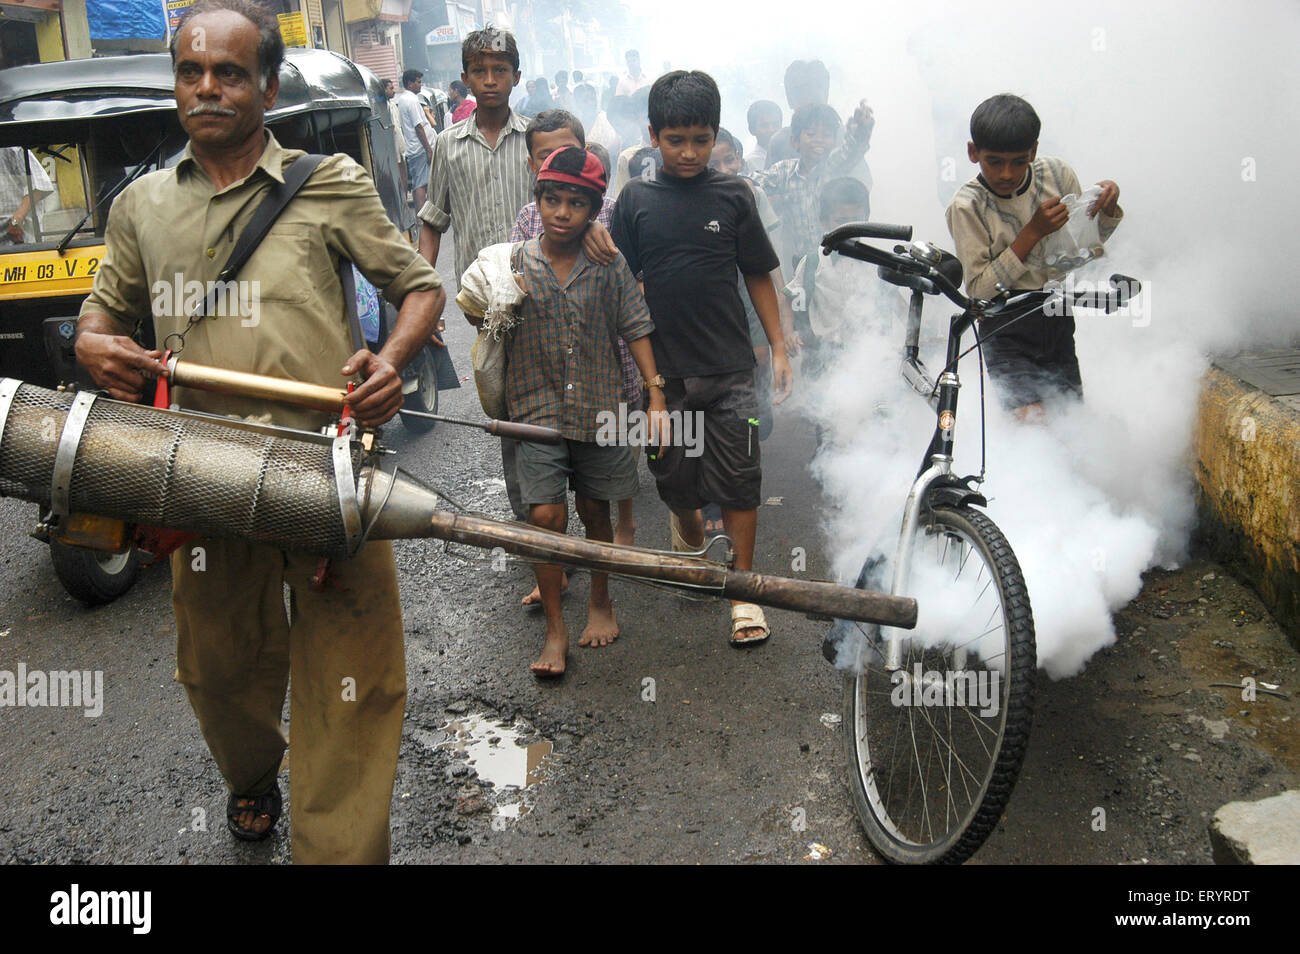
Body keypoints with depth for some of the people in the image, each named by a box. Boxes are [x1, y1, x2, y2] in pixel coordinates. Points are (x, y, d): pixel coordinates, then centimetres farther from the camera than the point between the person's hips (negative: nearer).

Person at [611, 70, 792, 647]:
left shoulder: (732, 196, 1)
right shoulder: (636, 199, 1)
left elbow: (758, 276, 7)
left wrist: (779, 348, 4)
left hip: (730, 365, 0)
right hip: (664, 367, 1)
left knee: (737, 477, 0)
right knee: (675, 475, 9)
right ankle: (690, 539, 40)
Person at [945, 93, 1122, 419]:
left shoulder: (1057, 174, -2)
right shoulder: (967, 205, -14)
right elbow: (978, 290, -18)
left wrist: (1108, 207, -8)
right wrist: (1033, 232, -23)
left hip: (1057, 322, 5)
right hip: (1006, 328, -4)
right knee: (1031, 420, -20)